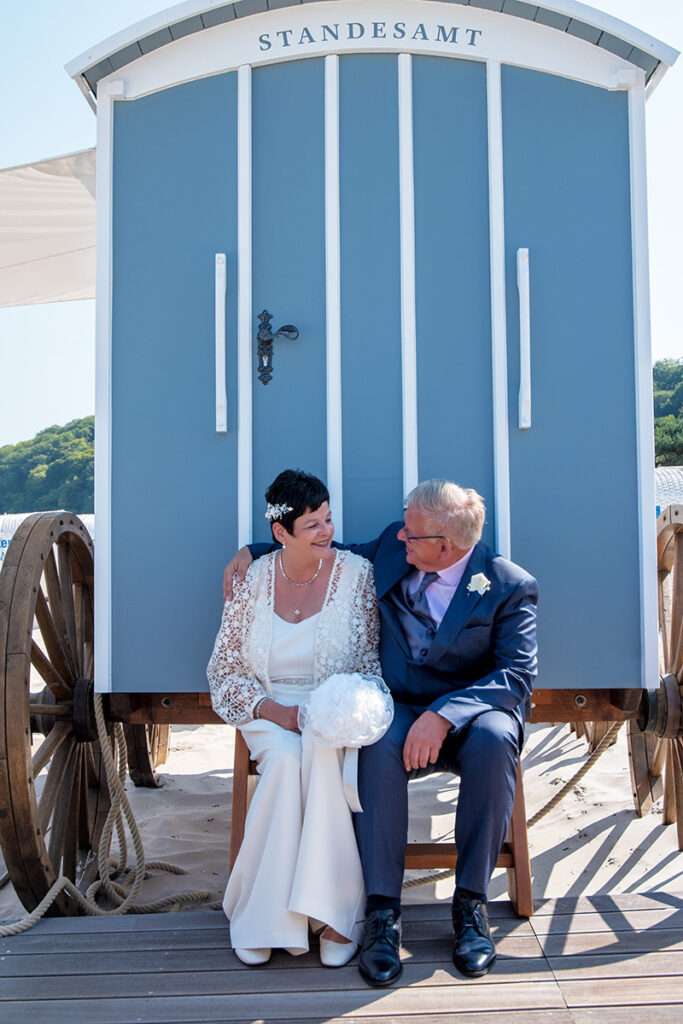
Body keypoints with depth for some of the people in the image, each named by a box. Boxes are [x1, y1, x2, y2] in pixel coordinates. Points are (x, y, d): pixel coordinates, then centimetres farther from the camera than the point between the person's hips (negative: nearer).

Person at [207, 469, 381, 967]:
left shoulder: (357, 574, -1)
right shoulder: (254, 581, 2)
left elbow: (374, 663, 0)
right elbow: (224, 669, 5)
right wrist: (271, 710, -12)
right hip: (271, 713, 1)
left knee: (323, 754, -35)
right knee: (285, 759, -32)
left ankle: (336, 910, -26)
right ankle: (266, 916, -21)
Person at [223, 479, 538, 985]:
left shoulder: (512, 586, -9)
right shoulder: (392, 549, 3)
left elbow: (518, 675, -17)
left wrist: (443, 714, -31)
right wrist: (255, 550, 11)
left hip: (469, 713, -2)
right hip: (399, 709, 2)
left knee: (494, 739, -36)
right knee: (380, 744, -34)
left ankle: (471, 901, -21)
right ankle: (382, 909, -26)